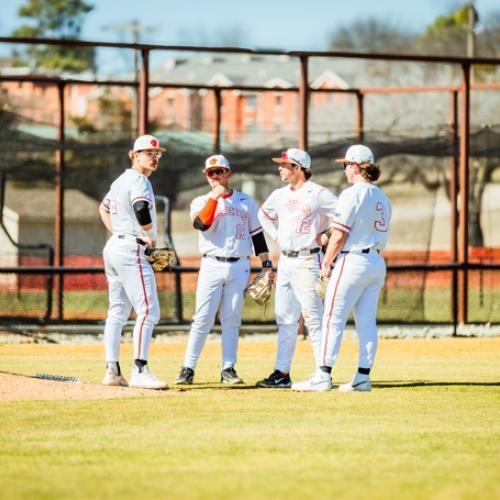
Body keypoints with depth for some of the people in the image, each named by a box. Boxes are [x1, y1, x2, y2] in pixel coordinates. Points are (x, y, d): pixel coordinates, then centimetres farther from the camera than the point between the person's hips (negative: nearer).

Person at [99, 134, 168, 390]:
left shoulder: (121, 180, 17)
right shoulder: (139, 181, -11)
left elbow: (104, 208, 31)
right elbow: (142, 209, -29)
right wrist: (148, 235, -12)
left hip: (113, 246, 10)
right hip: (131, 251, -10)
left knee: (117, 312, 13)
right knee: (148, 311, -13)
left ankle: (112, 371, 13)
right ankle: (140, 371, -22)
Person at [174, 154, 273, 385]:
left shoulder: (246, 202, 13)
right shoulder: (201, 202, 8)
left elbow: (257, 234, 14)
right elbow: (201, 224, -13)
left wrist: (266, 264, 7)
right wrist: (214, 197, -13)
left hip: (240, 268, 2)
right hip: (212, 266, -2)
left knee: (232, 320, 2)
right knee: (203, 319, -7)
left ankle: (228, 369, 6)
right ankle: (188, 368, -5)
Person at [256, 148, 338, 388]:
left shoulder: (319, 194, -9)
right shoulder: (279, 195, 12)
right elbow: (264, 214, 31)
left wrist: (324, 236, -8)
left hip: (307, 261, -7)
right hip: (285, 261, 7)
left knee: (313, 318, -7)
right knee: (286, 319, 7)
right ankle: (282, 373, 10)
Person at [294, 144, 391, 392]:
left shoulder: (352, 194, -12)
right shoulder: (382, 198, 14)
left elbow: (339, 235, -15)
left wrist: (326, 263, -3)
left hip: (353, 260, -8)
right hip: (377, 262, 8)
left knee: (333, 319, -5)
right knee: (367, 323, 7)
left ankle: (323, 377, -8)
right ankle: (363, 378, 6)